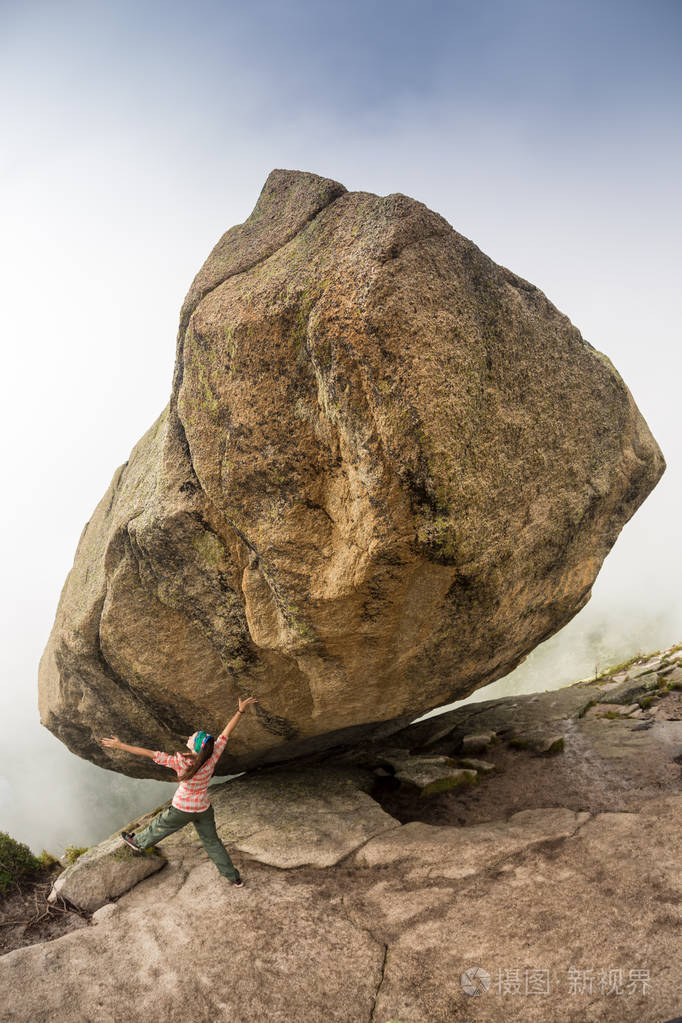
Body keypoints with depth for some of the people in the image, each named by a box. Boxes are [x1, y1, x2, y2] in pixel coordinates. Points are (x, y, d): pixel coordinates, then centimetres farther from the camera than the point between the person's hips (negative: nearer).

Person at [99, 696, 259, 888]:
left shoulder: (181, 763, -36)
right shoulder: (212, 758, -26)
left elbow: (150, 754, -33)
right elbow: (227, 731, -18)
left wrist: (120, 745, -29)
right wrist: (241, 709, -9)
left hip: (182, 810, -3)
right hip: (203, 809, 3)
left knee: (160, 827, 27)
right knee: (211, 842, 22)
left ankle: (138, 842, 55)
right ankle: (234, 877, 31)